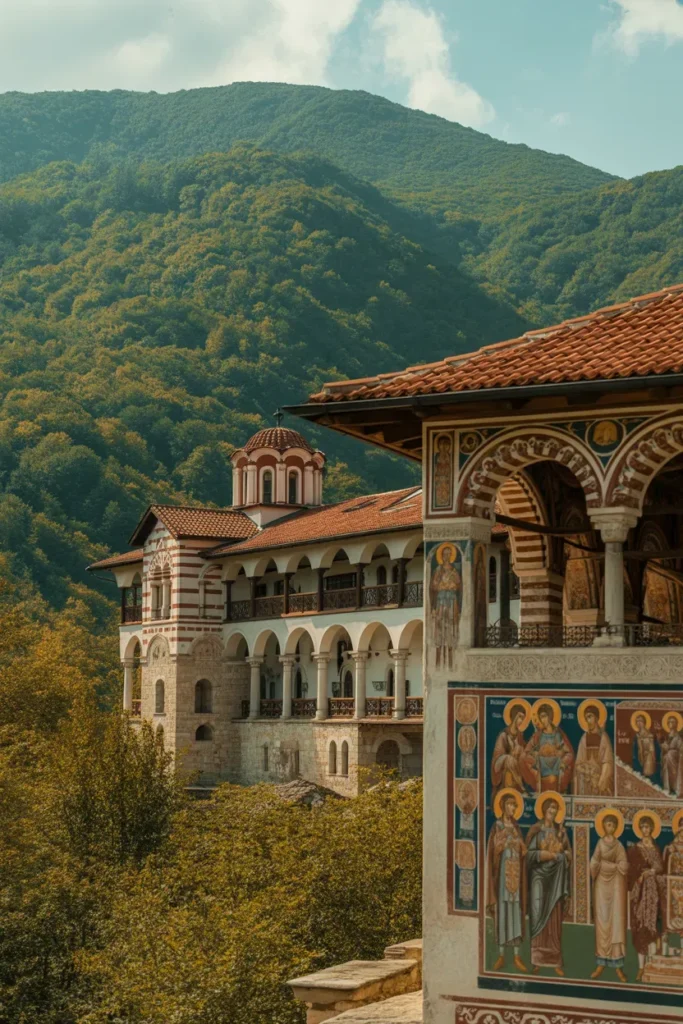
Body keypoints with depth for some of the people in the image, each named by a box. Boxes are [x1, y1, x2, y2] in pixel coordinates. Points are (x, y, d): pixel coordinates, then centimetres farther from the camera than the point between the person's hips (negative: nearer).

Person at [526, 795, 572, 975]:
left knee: (555, 919, 2)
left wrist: (560, 855, -8)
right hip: (539, 876, -3)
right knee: (539, 916, -8)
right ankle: (537, 960, -5)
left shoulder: (561, 830, 10)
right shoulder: (536, 830, -1)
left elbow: (568, 854, 12)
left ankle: (555, 960, 4)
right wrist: (544, 855, -18)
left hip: (556, 877, 3)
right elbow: (529, 853, -7)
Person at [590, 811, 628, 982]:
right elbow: (594, 864, -5)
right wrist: (614, 865, -10)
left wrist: (605, 864, -9)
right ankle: (601, 963, 4)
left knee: (617, 922, -4)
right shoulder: (600, 843, 5)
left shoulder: (619, 845, 3)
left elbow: (624, 867, -6)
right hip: (602, 884, 1)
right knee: (602, 922, 1)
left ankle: (618, 965, -4)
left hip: (615, 885, -1)